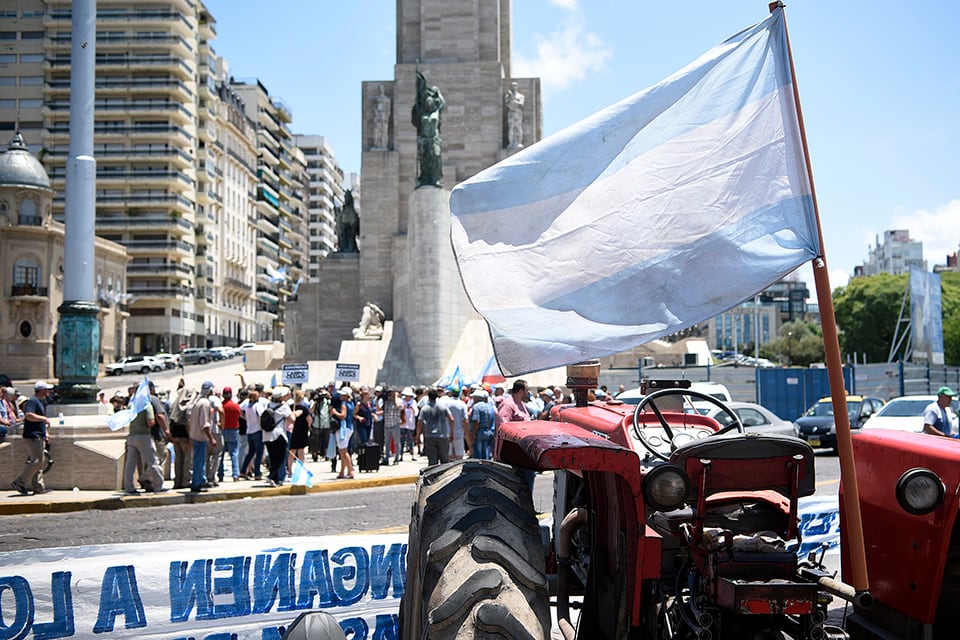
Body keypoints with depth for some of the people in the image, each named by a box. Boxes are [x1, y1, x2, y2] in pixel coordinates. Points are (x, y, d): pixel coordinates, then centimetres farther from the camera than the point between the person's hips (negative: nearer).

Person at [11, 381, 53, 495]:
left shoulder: (41, 402, 19)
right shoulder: (32, 401, -12)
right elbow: (29, 415, -28)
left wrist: (45, 433, 23)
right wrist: (44, 418, -21)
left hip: (39, 437, 10)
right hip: (32, 437, -10)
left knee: (38, 461, 9)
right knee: (36, 461, -12)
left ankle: (38, 487, 12)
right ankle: (19, 482, -4)